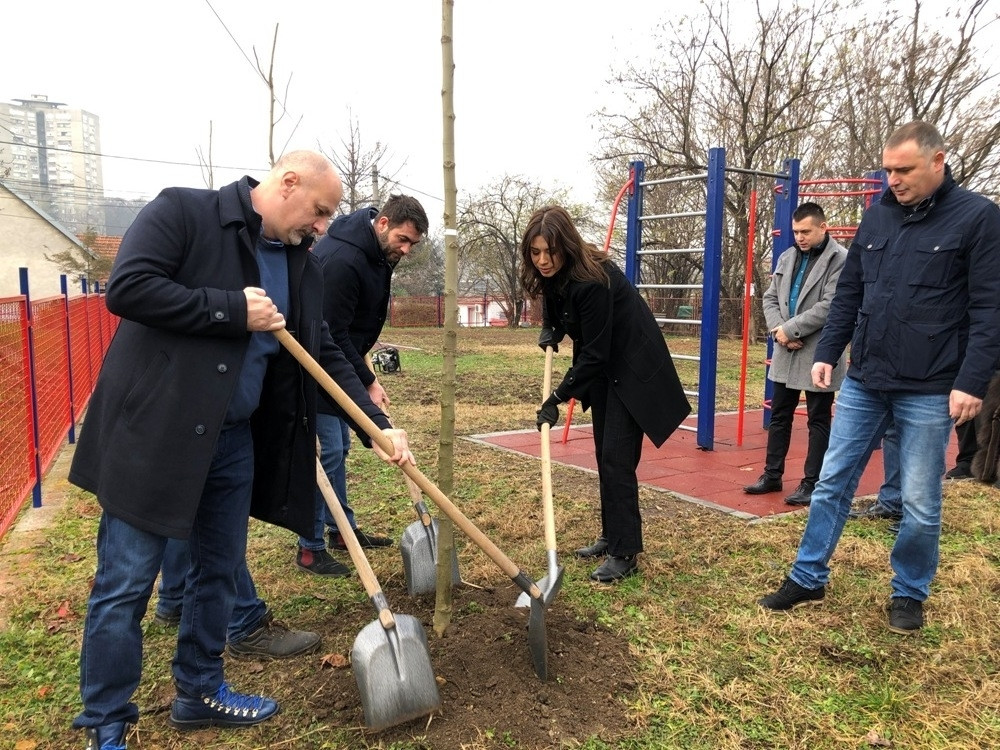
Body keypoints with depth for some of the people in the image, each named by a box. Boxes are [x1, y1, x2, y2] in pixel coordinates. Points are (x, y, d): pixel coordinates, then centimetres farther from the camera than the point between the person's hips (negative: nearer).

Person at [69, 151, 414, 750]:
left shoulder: (302, 267, 8)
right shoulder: (184, 212, -9)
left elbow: (326, 358, 9)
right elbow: (127, 288, -21)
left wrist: (380, 425, 0)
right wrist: (234, 311, -20)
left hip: (234, 440, 7)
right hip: (152, 432, -6)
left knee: (220, 571, 16)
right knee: (125, 584, 3)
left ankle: (200, 692, 36)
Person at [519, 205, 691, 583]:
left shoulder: (592, 280, -30)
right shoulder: (552, 276, -5)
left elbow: (595, 352, -26)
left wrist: (559, 397, -21)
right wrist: (550, 332, -3)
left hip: (632, 370, -9)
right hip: (603, 368, 9)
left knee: (617, 459, -11)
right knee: (604, 456, 12)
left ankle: (624, 553, -2)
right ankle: (611, 537, 24)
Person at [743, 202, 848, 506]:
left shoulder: (840, 259, -9)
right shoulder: (787, 257, 12)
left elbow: (829, 307, -18)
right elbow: (770, 298, 10)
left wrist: (790, 329, -16)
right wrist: (777, 329, -9)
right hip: (786, 352, 7)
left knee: (818, 421, 5)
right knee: (779, 416, 13)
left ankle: (811, 484, 14)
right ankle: (772, 475, 25)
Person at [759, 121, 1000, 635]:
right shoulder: (877, 217, 8)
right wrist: (827, 353, 6)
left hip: (929, 392, -4)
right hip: (863, 382, 5)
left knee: (920, 504, 7)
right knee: (831, 482, 8)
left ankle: (909, 594, 27)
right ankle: (808, 579, 21)